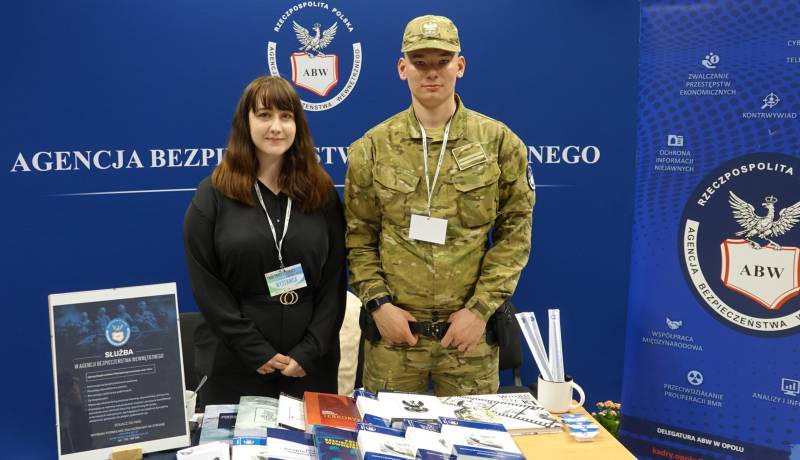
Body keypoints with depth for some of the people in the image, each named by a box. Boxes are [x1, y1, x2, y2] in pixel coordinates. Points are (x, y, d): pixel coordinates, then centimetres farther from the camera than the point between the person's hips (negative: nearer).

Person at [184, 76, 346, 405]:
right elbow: (206, 285, -7)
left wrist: (309, 351, -9)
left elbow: (334, 278, 0)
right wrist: (257, 353, -12)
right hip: (235, 363, -1)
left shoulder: (322, 192, 3)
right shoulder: (213, 195, -2)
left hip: (310, 363, 2)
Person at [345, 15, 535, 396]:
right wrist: (377, 303, -8)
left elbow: (515, 232, -1)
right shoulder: (372, 147, 1)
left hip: (469, 328, 0)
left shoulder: (499, 142, -1)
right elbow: (357, 235, 4)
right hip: (393, 328, 1)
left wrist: (481, 308, -8)